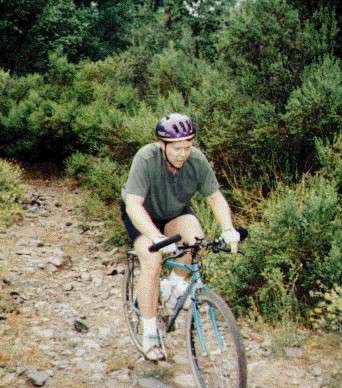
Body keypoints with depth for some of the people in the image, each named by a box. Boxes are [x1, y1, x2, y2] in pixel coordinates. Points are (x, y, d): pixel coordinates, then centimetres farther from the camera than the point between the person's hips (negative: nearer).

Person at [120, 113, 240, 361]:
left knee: (195, 238, -27)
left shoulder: (197, 160, -23)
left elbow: (216, 197, -15)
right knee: (153, 261, -24)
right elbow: (133, 205, -40)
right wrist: (158, 239, -52)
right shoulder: (146, 159, -34)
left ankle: (176, 285, 2)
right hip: (142, 215, -3)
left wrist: (228, 229, -33)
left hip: (175, 213, 3)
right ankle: (150, 333, -9)